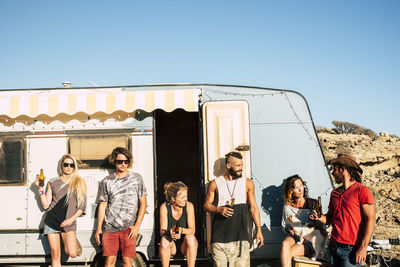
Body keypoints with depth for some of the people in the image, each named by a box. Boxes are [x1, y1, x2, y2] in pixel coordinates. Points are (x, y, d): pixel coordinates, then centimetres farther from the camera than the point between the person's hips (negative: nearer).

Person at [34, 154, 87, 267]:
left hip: (68, 222, -1)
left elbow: (82, 206, 4)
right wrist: (40, 188, 1)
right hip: (51, 221, 2)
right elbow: (46, 205, 7)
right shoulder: (52, 182, 11)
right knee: (55, 255, 1)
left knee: (72, 253, -16)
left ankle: (74, 241, 17)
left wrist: (72, 219, -8)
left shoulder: (80, 182, 6)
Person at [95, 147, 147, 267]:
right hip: (109, 227, 1)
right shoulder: (106, 181, 9)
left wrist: (137, 225, -3)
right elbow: (103, 205, 11)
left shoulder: (136, 178, 6)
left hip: (129, 227, -1)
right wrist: (98, 228, 6)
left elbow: (143, 203, 5)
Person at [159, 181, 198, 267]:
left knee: (190, 238, -31)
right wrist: (170, 232, -36)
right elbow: (162, 231, -14)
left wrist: (181, 230, -37)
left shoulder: (189, 206, -13)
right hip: (171, 245, 0)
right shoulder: (164, 207, -12)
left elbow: (192, 230, -16)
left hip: (185, 244, 0)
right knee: (164, 240, -30)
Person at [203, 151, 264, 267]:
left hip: (240, 232, 0)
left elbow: (253, 207, 11)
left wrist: (259, 230, 6)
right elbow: (206, 205, 9)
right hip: (220, 232, 0)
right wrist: (219, 209, -11)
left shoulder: (247, 183, 8)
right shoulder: (215, 183, 5)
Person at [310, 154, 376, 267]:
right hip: (333, 246, 6)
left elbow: (370, 220, -12)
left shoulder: (362, 191, -8)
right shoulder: (334, 193, 14)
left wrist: (363, 247, -17)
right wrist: (319, 218, -1)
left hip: (351, 248, -6)